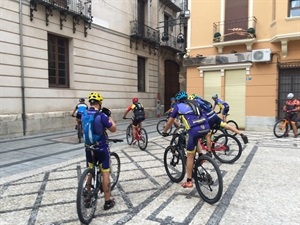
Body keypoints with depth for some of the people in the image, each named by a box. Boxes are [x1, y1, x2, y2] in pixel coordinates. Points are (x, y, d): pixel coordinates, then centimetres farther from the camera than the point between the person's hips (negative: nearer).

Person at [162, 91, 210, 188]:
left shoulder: (178, 106, 16)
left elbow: (170, 122, 22)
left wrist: (164, 131, 38)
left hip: (195, 129, -5)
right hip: (206, 127, 5)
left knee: (190, 156, 7)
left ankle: (189, 181, 14)